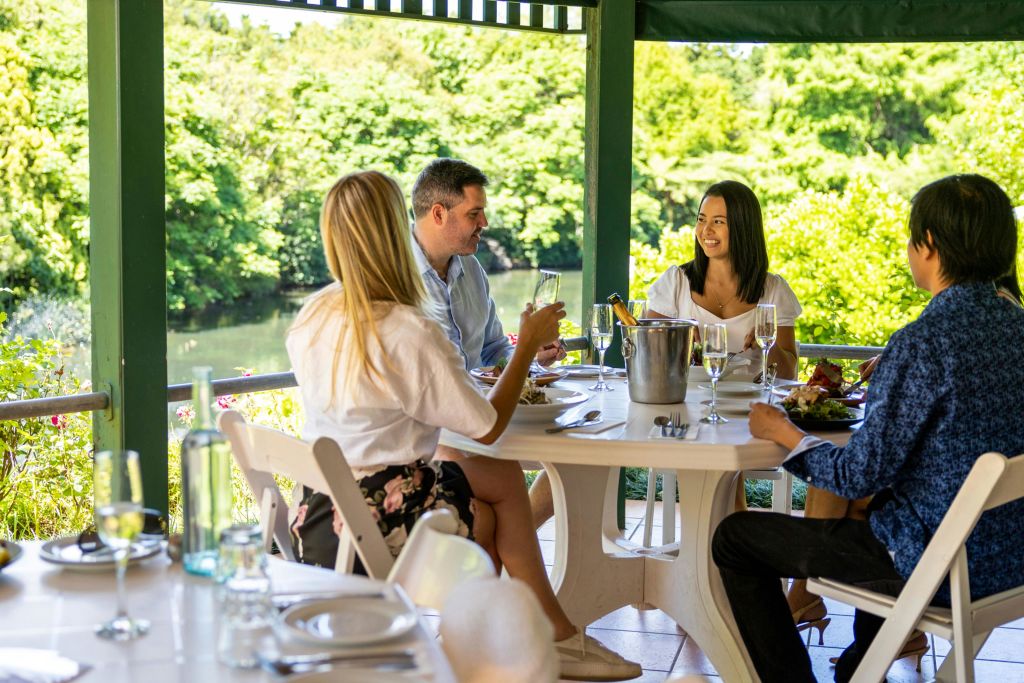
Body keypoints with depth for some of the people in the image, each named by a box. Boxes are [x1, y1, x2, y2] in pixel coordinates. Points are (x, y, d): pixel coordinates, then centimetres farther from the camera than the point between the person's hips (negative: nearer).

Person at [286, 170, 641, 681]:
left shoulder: (312, 317, 2)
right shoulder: (410, 332, -22)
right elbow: (487, 427, -12)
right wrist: (528, 344, 1)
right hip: (381, 526, -7)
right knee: (504, 482, 14)